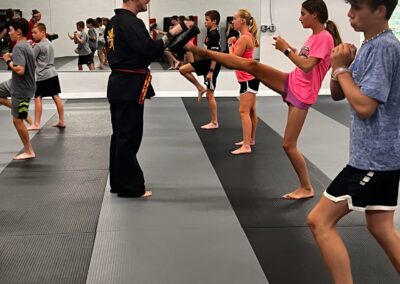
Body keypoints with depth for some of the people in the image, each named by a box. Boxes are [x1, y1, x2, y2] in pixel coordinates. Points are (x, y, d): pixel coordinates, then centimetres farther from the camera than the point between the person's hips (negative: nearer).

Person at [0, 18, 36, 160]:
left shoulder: (18, 48, -24)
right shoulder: (26, 45, 6)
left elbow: (20, 70, -34)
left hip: (21, 89, -10)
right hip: (15, 84, 10)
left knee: (17, 120, 0)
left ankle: (29, 151, 11)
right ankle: (18, 108, 24)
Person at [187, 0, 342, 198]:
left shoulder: (325, 38, -18)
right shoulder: (314, 36, 10)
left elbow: (306, 66, -27)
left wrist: (285, 49, -19)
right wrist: (288, 47, 7)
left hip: (302, 94, -8)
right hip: (290, 83, 8)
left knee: (289, 144, -5)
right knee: (250, 65, -7)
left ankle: (306, 188, 10)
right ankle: (203, 52, -2)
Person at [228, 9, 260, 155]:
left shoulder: (244, 38, -20)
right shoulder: (248, 36, 12)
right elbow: (239, 56, 15)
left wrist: (230, 45, -5)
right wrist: (233, 44, 2)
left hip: (248, 79, -10)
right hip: (249, 78, 10)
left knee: (244, 111, -12)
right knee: (250, 110, 18)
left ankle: (246, 146, -14)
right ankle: (250, 139, 29)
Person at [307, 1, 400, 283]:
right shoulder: (370, 46, 12)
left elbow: (365, 105, -24)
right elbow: (337, 94, 15)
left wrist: (342, 69, -12)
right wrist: (341, 66, -4)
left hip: (374, 156, -10)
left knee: (320, 221, -6)